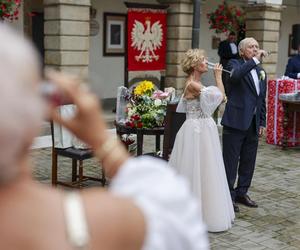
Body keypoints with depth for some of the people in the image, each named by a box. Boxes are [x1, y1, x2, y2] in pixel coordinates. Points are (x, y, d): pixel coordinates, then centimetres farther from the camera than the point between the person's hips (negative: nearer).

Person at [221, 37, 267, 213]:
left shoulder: (261, 72, 16)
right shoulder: (235, 64, -2)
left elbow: (262, 100, 19)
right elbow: (235, 75, -28)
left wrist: (262, 123, 14)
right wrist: (255, 60, -26)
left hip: (253, 124, 7)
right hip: (236, 121, -6)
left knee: (248, 161, 13)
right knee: (231, 161, 0)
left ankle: (241, 193, 26)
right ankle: (228, 196, 9)